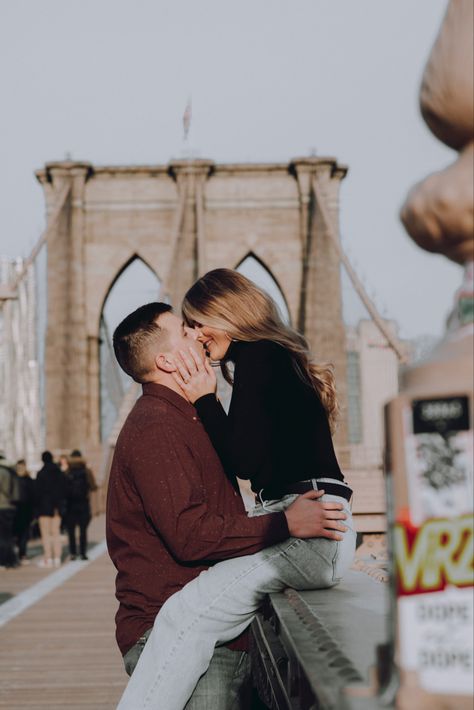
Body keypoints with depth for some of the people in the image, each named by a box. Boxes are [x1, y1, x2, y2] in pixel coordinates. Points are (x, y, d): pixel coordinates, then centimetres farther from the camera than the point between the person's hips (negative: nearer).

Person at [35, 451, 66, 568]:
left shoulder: (41, 474, -10)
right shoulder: (60, 473, 7)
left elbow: (38, 491, -11)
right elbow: (64, 490, 8)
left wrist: (37, 506, -6)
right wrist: (61, 503, 14)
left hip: (45, 506, -5)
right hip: (57, 506, 5)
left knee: (45, 534, -2)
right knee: (56, 533, 10)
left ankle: (48, 559, -6)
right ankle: (57, 558, 8)